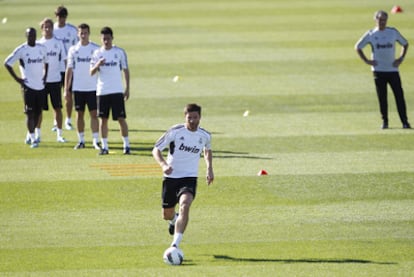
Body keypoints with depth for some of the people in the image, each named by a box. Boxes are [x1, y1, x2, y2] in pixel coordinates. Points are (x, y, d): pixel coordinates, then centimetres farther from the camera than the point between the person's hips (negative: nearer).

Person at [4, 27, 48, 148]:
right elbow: (7, 63, -4)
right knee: (29, 113, -6)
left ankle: (29, 136, 25)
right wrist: (17, 78, -6)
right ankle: (32, 139, -3)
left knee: (38, 112, 9)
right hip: (28, 86, -5)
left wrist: (45, 76, 12)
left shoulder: (42, 48, 6)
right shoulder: (21, 50, -7)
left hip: (40, 86, 5)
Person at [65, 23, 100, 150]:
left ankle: (96, 140, -3)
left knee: (94, 114, -5)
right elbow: (69, 69, 7)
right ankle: (81, 140, 14)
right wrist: (66, 88, 3)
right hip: (78, 87, 2)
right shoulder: (73, 50, 5)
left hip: (92, 87, -2)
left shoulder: (95, 49, 0)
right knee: (79, 114, 6)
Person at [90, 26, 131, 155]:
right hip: (102, 91, 2)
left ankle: (126, 145, 5)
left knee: (121, 118, -3)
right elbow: (91, 72, 2)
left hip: (117, 91, -2)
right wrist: (98, 65, -20)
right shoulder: (97, 53, 4)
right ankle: (104, 146, 9)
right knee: (103, 119, 4)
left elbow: (125, 70, 4)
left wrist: (127, 89, 0)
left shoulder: (119, 52, 0)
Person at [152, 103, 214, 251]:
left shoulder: (205, 136, 0)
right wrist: (163, 164, -28)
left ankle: (175, 244, -34)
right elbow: (156, 150, -9)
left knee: (185, 206, -29)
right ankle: (174, 220, 53)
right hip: (171, 177, 0)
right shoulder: (175, 131, -11)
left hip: (189, 178, 0)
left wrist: (209, 169, 12)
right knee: (167, 215, 12)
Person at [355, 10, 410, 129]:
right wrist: (366, 60, 1)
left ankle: (405, 122, -5)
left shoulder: (393, 32, 5)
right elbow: (358, 47, 10)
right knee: (382, 97, 1)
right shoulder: (370, 34, 3)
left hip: (392, 69, 0)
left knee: (399, 95, -6)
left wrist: (401, 58, 5)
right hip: (378, 70, 0)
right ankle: (384, 121, 11)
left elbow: (405, 44, 16)